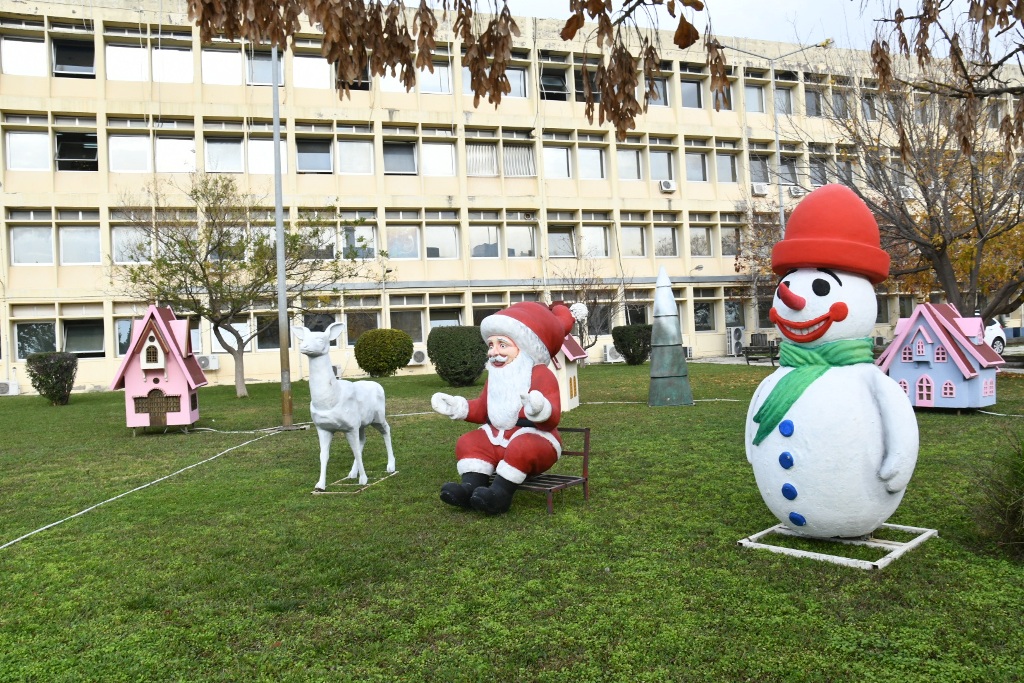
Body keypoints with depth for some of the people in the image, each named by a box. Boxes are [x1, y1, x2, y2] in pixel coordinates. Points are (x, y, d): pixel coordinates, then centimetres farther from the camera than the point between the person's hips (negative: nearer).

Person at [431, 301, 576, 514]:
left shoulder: (540, 375, -15)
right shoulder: (495, 377, 11)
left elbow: (551, 420, -26)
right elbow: (482, 409, 21)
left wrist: (539, 410, -49)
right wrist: (458, 407, 7)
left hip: (535, 438, -8)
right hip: (498, 437, 8)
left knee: (520, 448, -38)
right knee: (468, 442, -3)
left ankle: (500, 493, -33)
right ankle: (471, 486, -19)